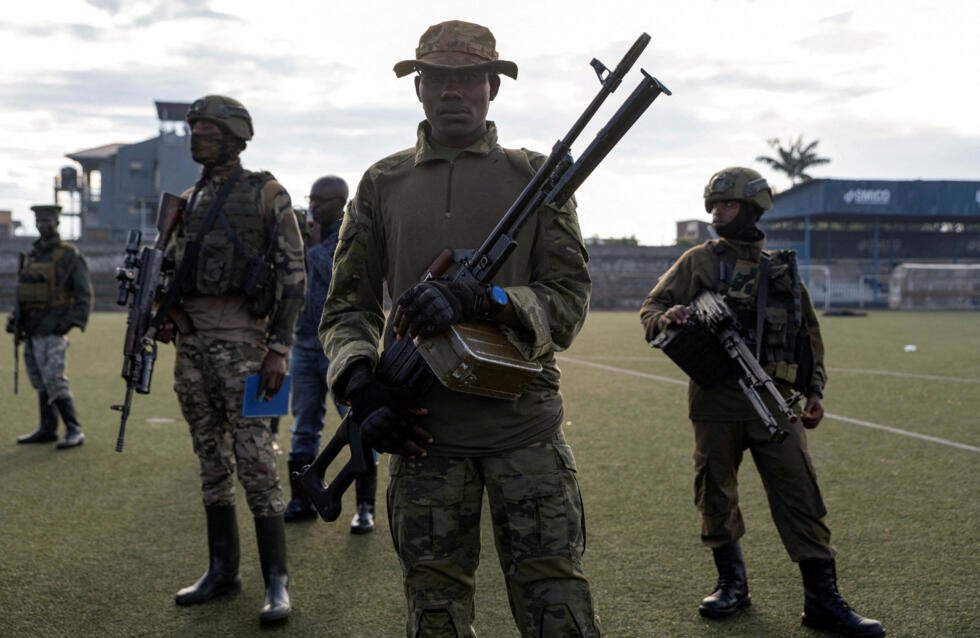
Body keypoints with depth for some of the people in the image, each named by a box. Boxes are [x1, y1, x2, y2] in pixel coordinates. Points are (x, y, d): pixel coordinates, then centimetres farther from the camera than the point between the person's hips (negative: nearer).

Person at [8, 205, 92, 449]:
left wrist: (74, 321, -19)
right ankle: (47, 429, 19)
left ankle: (74, 431, -9)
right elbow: (23, 292, 21)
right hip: (32, 329, 7)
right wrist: (16, 320, 12)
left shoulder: (70, 255, -6)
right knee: (40, 381, 11)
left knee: (54, 380, -14)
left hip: (53, 329, -7)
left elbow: (84, 294, -9)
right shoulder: (32, 255, 15)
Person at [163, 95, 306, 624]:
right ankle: (222, 570, 21)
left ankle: (276, 582, -2)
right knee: (211, 457, 12)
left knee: (254, 458, -8)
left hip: (239, 340, -7)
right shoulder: (188, 200, 16)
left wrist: (279, 348, -14)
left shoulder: (265, 194, -3)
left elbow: (293, 275, -8)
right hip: (191, 342, 7)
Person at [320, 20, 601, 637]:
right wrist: (363, 387, -9)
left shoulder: (537, 176, 5)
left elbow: (569, 301, -2)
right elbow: (347, 306, 10)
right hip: (423, 430, 2)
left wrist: (475, 298, -19)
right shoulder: (383, 184, 10)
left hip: (526, 427, -1)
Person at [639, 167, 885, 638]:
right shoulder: (699, 261, 8)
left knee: (799, 495, -5)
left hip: (774, 400, 1)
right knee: (716, 494, 6)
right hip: (716, 399, -1)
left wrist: (814, 389, 11)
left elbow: (809, 332, 20)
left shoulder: (782, 268, 14)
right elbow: (651, 307, 4)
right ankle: (732, 584, 23)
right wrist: (665, 318, -20)